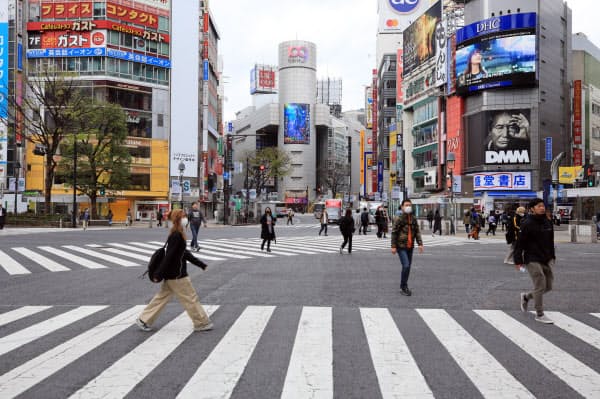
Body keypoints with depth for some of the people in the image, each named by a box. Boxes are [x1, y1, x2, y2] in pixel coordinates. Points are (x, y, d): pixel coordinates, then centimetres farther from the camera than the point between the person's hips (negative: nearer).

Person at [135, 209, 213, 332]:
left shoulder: (177, 235, 11)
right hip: (177, 275, -10)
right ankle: (202, 323, 12)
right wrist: (159, 274, -21)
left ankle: (144, 320, 21)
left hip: (171, 275, 10)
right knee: (191, 298, 1)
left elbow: (184, 253, 19)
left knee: (162, 297, 16)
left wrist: (201, 264, 21)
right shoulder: (177, 236, -21)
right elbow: (169, 256, -22)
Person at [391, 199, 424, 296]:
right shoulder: (399, 219, -8)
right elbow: (394, 233, -8)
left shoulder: (413, 219, 7)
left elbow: (417, 232, 9)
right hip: (401, 246, -6)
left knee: (408, 266, 10)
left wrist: (420, 243, -1)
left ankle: (403, 287, 23)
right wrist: (393, 246, -12)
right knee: (406, 266, -15)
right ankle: (403, 287, -1)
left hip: (410, 247, 6)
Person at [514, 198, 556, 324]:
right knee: (540, 285, -6)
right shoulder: (528, 224, -13)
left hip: (546, 259, 7)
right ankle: (539, 314, 6)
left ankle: (526, 296, 33)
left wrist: (552, 256, 18)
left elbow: (550, 241, 18)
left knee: (548, 286, 11)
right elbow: (520, 243, -13)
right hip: (532, 259, -7)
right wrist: (518, 260, -14)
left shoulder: (548, 222, 9)